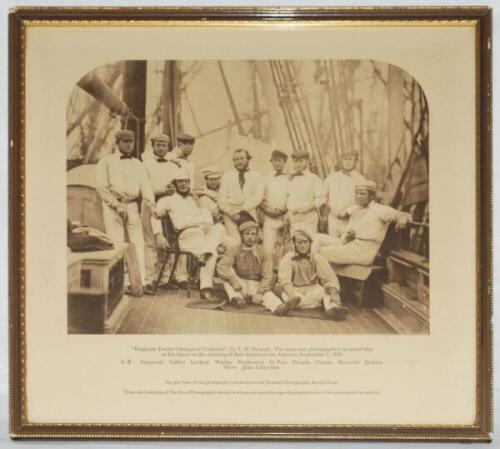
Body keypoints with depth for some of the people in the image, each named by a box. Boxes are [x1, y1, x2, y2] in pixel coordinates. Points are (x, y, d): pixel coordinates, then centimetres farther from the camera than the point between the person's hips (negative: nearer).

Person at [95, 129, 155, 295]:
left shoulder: (138, 164, 17)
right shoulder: (106, 162, 4)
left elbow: (145, 185, 6)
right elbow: (101, 186, -5)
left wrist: (150, 203, -14)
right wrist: (117, 205, -14)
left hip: (132, 206, 4)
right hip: (112, 206, -4)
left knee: (138, 243, -3)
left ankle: (141, 283, -4)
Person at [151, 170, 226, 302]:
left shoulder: (195, 198, 32)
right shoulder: (169, 200, 18)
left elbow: (205, 212, 21)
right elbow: (154, 216, 11)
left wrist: (208, 223, -3)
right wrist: (159, 235, -4)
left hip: (205, 232, 5)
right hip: (188, 235, -5)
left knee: (219, 227, -29)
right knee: (213, 252, -32)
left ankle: (205, 254, -44)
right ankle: (205, 289, -36)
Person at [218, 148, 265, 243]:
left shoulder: (257, 176, 15)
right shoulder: (227, 176, 19)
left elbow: (258, 197, 2)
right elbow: (222, 199, 10)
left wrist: (242, 209, -11)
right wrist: (231, 212, -7)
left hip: (249, 212, 0)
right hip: (230, 213, 0)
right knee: (234, 243, -18)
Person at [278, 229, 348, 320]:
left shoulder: (317, 258, -4)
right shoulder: (288, 259, -9)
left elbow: (329, 278, -15)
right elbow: (284, 281, -23)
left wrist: (333, 295, -34)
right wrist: (293, 297, -42)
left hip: (313, 290, 2)